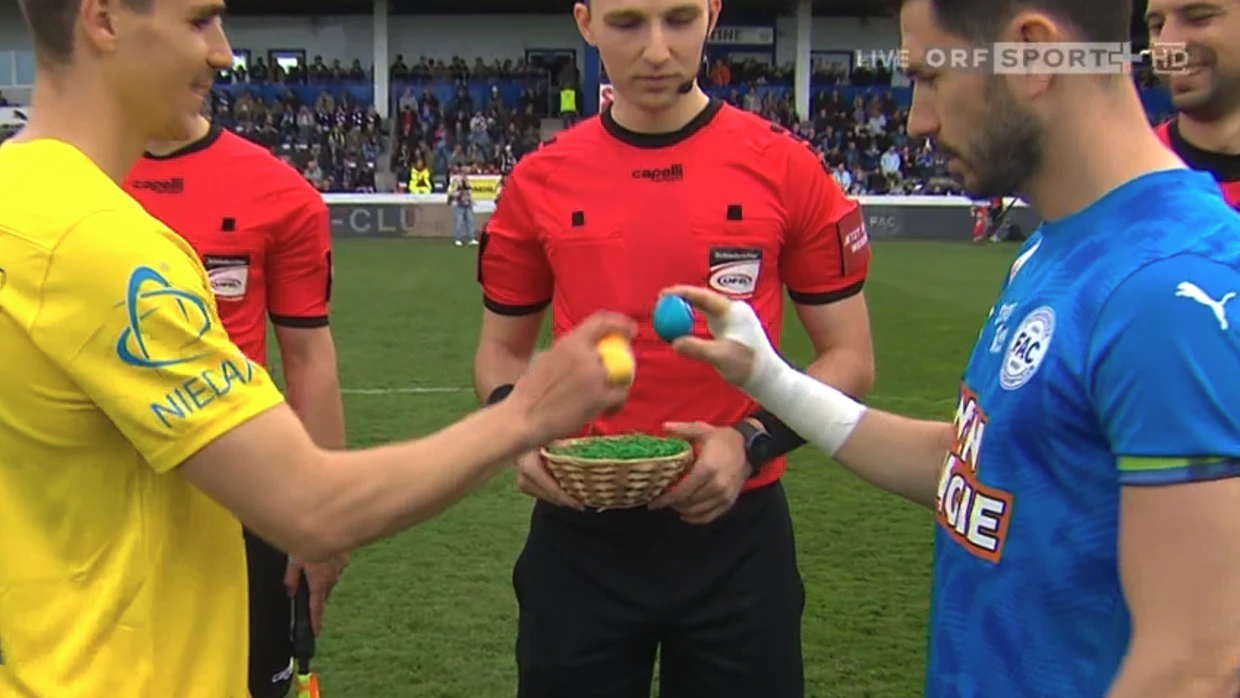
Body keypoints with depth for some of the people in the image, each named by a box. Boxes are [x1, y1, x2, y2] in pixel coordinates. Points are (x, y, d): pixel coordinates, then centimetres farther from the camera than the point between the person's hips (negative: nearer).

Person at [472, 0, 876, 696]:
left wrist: (753, 441, -16)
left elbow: (849, 358, -1)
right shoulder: (539, 181, 0)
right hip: (579, 536, 2)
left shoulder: (787, 168, -6)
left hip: (735, 531, -1)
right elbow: (503, 350, 11)